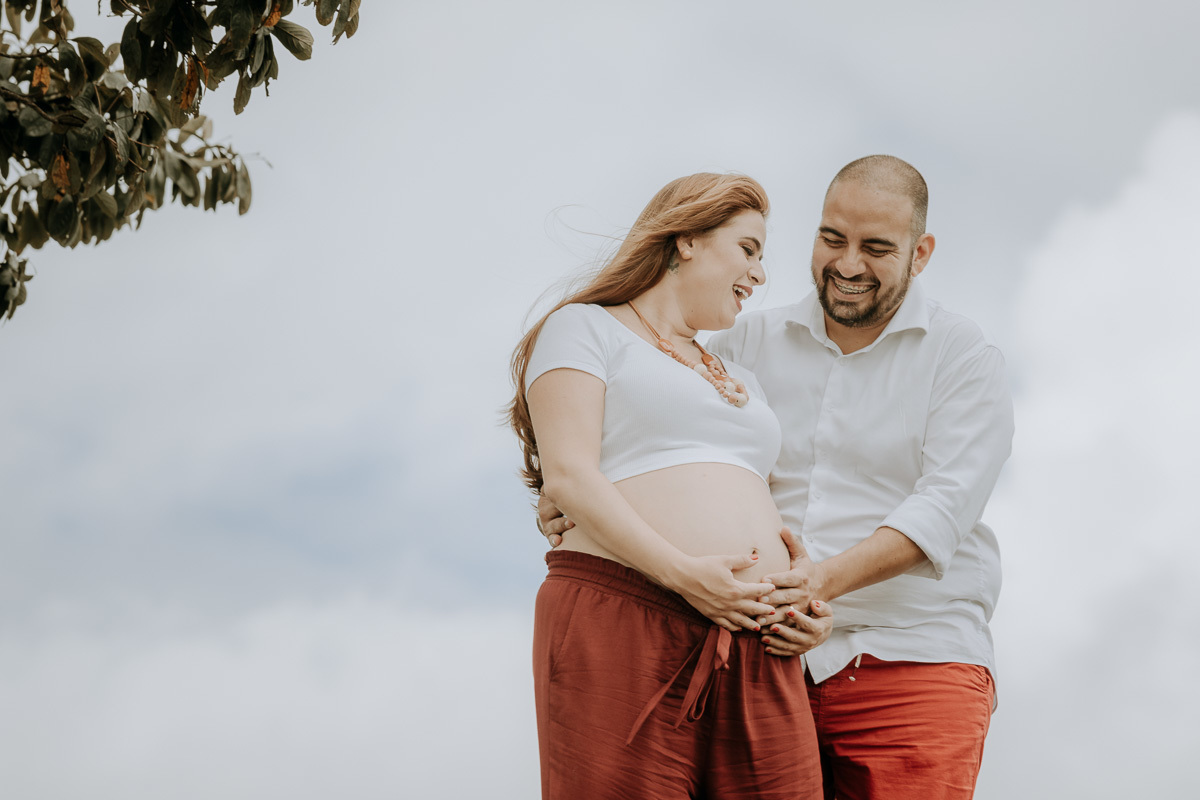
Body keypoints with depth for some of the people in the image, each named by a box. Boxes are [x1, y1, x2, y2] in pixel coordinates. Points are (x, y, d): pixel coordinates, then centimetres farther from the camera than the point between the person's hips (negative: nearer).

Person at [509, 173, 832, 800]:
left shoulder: (739, 382, 32)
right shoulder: (586, 328, 10)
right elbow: (568, 475, -5)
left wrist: (810, 606, 5)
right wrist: (682, 572, -17)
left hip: (756, 659, 6)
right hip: (620, 627, -6)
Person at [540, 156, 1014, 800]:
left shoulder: (964, 358, 4)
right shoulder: (750, 344, 14)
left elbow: (944, 505, -9)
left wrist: (828, 579, -25)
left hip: (912, 665, -2)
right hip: (769, 664, 3)